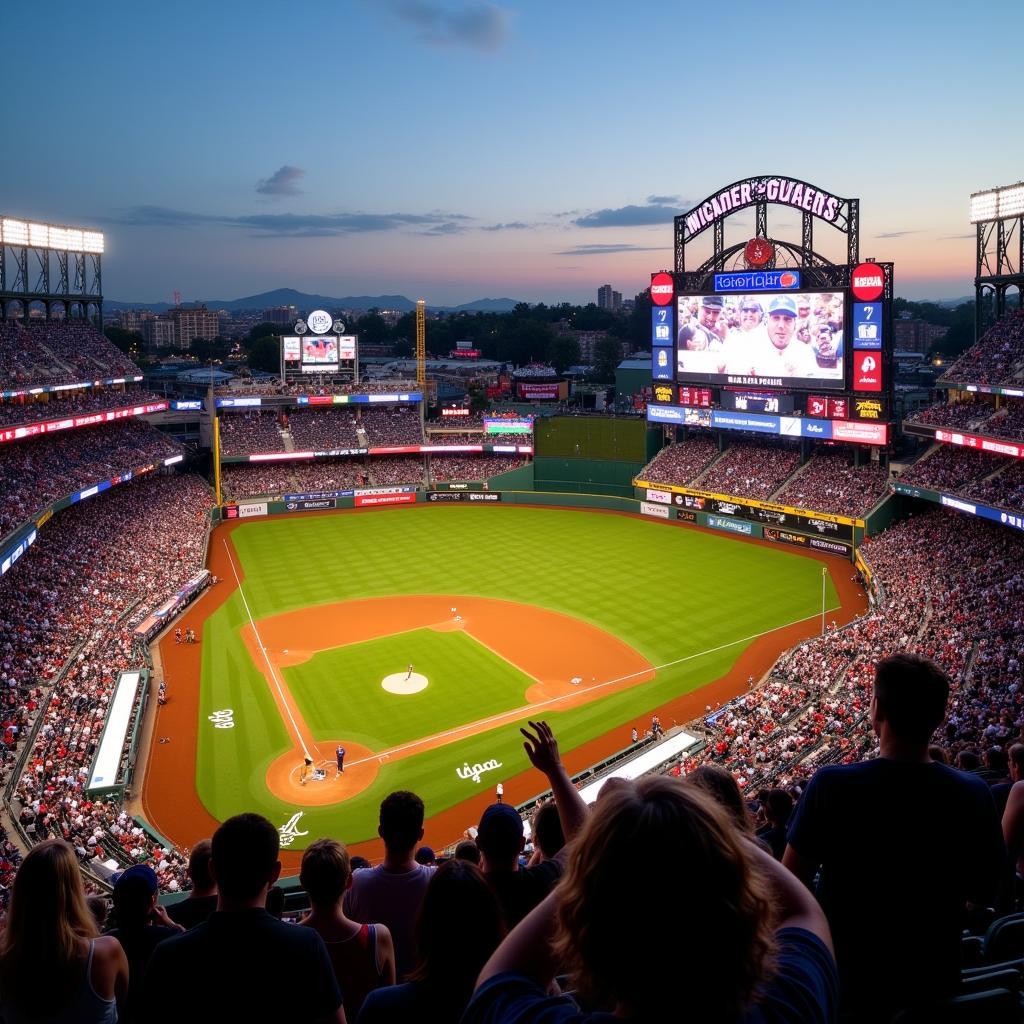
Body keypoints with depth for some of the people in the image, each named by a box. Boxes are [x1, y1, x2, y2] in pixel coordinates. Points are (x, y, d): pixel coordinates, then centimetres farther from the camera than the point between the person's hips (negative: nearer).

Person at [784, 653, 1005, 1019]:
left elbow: (792, 882, -13)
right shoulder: (973, 795, -14)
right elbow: (983, 893, 0)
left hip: (847, 982, -3)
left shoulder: (831, 786, -23)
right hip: (936, 985, 3)